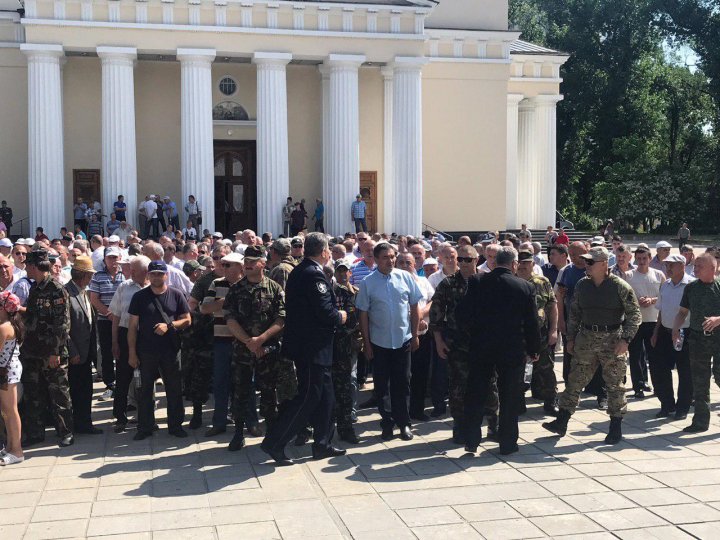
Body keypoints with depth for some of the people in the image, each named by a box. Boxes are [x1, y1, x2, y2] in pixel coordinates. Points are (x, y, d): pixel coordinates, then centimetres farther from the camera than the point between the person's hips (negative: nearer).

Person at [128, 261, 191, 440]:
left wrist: (169, 325, -15)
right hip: (146, 351, 0)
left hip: (170, 351, 0)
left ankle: (175, 425, 19)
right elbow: (133, 326, 1)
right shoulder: (140, 296, 1)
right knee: (145, 390, 7)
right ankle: (145, 427, 18)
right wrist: (132, 353, -3)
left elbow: (187, 320, 3)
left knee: (174, 389, 6)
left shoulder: (176, 295, 2)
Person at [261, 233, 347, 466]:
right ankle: (274, 443, -1)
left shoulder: (299, 271, 12)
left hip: (305, 345, 10)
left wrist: (334, 315, 14)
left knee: (324, 395, 15)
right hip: (313, 347, -10)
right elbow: (325, 311, -23)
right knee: (308, 396, -4)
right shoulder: (314, 274, -19)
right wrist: (340, 316, -4)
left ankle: (322, 444, 23)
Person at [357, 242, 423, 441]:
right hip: (379, 342, 0)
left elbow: (415, 308, 4)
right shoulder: (368, 283, -5)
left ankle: (404, 423, 20)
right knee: (381, 386, 8)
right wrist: (366, 343, -3)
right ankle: (387, 423, 21)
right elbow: (363, 314, -2)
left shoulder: (406, 278, -1)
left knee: (402, 384, 8)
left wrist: (415, 335, 3)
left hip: (403, 340, 1)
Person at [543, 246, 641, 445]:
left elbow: (634, 314, -6)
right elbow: (574, 313, 14)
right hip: (586, 337, 4)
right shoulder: (582, 285, 6)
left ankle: (616, 428, 14)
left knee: (615, 384, 4)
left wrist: (625, 339, -15)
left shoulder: (620, 287, -8)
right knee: (575, 380, 5)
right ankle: (561, 422, 9)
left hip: (612, 339, -4)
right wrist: (571, 338, 10)